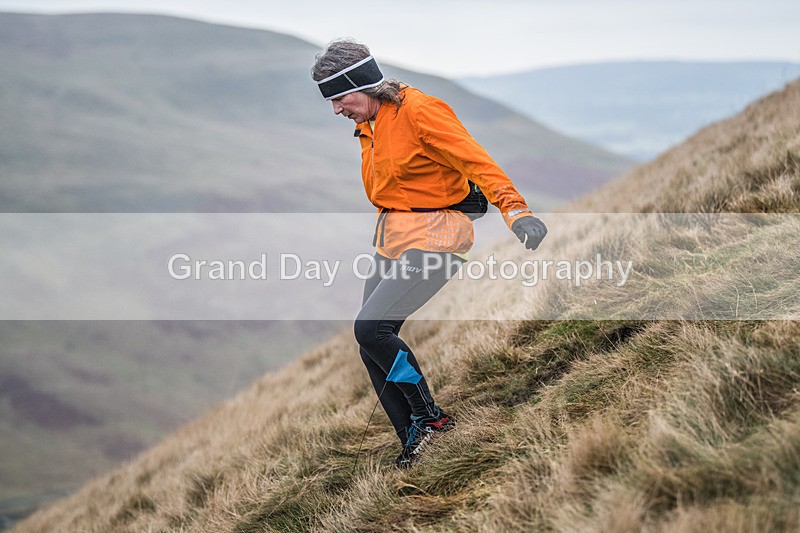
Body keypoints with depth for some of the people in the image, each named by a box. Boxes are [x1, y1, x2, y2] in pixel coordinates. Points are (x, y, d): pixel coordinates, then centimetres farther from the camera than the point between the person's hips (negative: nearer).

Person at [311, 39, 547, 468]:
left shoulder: (419, 110, -16)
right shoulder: (369, 126, 11)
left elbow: (474, 160, -23)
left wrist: (514, 209, -34)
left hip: (432, 238, -9)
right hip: (392, 241, 9)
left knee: (371, 328, -21)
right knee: (371, 348, 3)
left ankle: (429, 416, -3)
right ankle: (415, 447, 13)